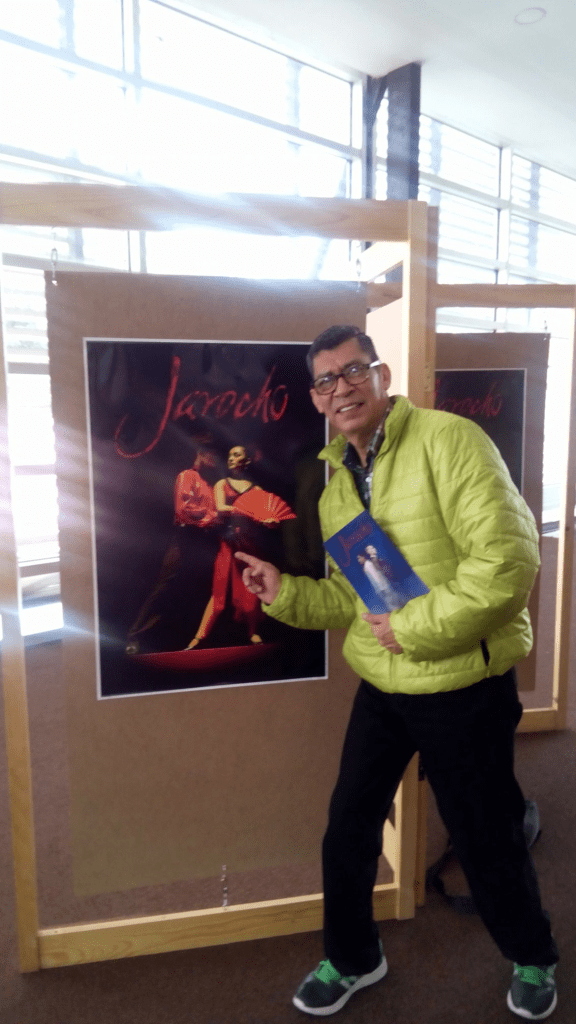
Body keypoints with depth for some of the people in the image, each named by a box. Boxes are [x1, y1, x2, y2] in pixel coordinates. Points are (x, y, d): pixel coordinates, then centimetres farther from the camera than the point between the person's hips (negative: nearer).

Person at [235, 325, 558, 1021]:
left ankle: (532, 959, 46)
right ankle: (351, 959, 44)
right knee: (347, 830, 15)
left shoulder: (448, 441, -16)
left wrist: (414, 627, -21)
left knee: (485, 840, 14)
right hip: (381, 688, 6)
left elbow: (509, 559, -23)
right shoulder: (336, 487, 7)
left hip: (464, 687, -6)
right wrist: (283, 591, -3)